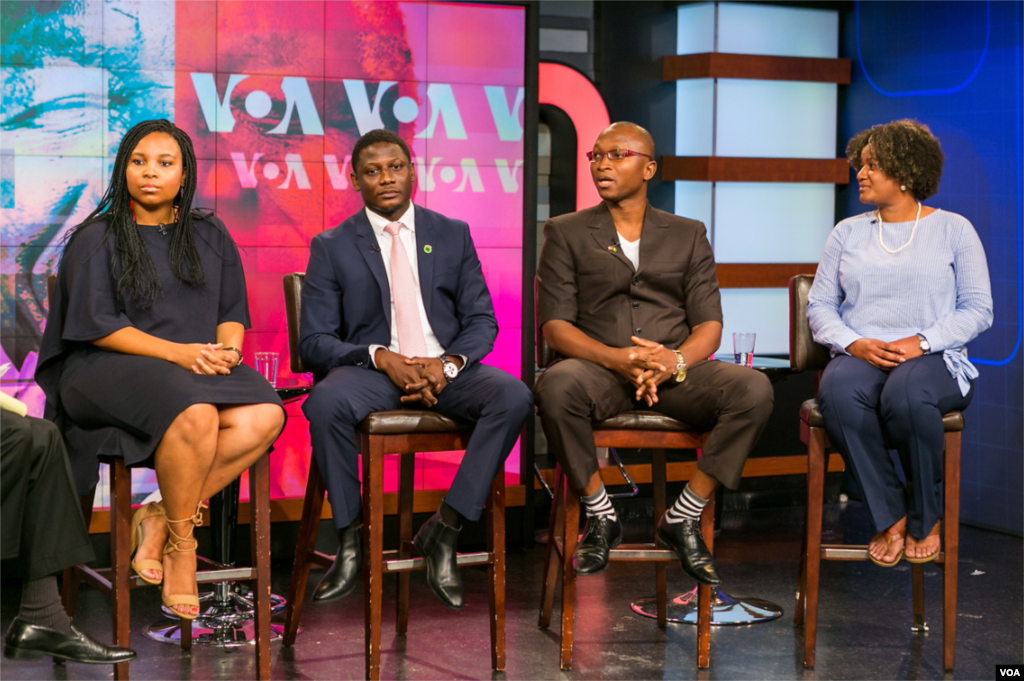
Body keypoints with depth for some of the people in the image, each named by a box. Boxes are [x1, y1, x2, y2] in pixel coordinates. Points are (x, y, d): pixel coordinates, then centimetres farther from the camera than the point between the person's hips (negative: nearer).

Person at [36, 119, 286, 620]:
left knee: (264, 416, -29)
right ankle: (180, 542, -17)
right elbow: (95, 324, -5)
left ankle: (160, 520, -18)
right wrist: (176, 352, -17)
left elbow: (233, 311, 16)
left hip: (201, 367, 5)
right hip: (111, 369, -4)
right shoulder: (97, 239, 6)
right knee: (195, 414, -37)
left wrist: (227, 348, -10)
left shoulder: (210, 237, 19)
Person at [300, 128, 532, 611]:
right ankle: (350, 540, -19)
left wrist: (449, 364, -12)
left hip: (444, 369, 2)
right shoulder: (331, 247, 7)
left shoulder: (453, 235, 14)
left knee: (513, 395, -29)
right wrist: (380, 357, -18)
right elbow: (314, 342, 0)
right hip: (370, 371, -2)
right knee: (326, 402, -37)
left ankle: (443, 531, -22)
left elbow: (481, 321, 10)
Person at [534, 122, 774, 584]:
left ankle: (682, 518, -13)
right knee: (556, 386, -37)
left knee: (754, 390, -28)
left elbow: (709, 326, 7)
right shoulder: (566, 233, 11)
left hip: (676, 371, 2)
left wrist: (675, 360, -17)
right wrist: (617, 359, -19)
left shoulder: (687, 235, 16)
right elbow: (555, 326, 0)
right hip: (599, 367, -1)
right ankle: (600, 517, -15)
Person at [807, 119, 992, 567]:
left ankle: (924, 517, -15)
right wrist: (855, 344, -10)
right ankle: (890, 515, -21)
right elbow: (819, 306, 11)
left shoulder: (953, 230, 9)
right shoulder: (848, 233, 18)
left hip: (934, 359, -2)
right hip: (860, 356, 2)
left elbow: (978, 310, 2)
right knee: (838, 391, -36)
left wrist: (921, 341, -13)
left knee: (906, 394, -40)